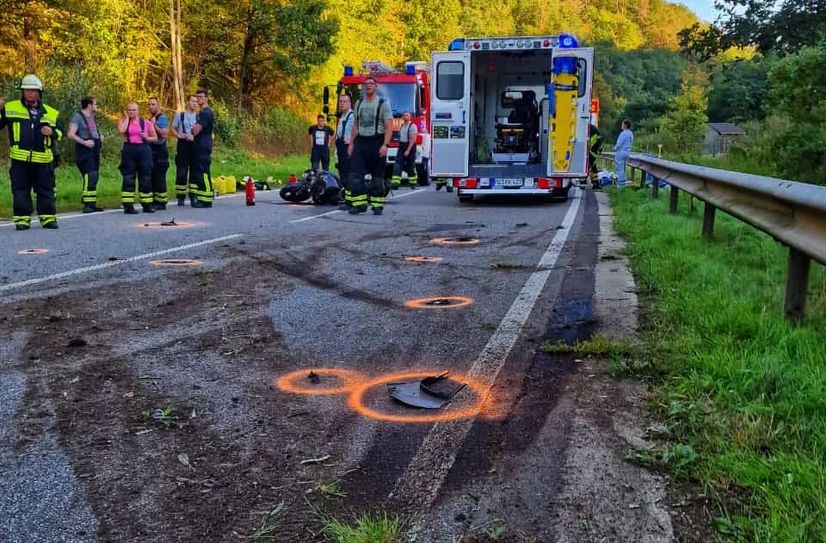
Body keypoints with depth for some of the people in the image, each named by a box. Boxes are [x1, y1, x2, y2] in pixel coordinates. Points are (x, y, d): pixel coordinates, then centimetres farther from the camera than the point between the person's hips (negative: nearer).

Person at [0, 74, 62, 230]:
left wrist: (52, 132, -5)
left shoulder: (51, 113, 11)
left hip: (43, 159, 1)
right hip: (19, 159, -1)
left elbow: (60, 133, 17)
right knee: (20, 190, 2)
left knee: (46, 190, 5)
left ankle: (48, 218, 13)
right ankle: (22, 219, 9)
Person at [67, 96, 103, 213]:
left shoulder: (91, 116, 17)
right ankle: (87, 205, -17)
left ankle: (92, 204, 14)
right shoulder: (78, 116, -8)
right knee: (89, 177, -17)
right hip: (85, 151, -9)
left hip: (94, 151, 9)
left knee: (94, 177, 9)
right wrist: (84, 142, -22)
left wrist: (99, 137, 13)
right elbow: (70, 134, -16)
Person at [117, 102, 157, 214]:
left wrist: (147, 138, -8)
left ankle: (146, 205, 12)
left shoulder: (146, 123, 8)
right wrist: (126, 118, -3)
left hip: (144, 150, 1)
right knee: (128, 179, -2)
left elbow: (155, 138, 12)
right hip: (129, 150, -1)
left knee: (145, 179, 4)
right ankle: (128, 206, 1)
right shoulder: (123, 121, 8)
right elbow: (121, 130, -15)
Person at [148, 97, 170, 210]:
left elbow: (164, 133, -18)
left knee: (159, 178, -8)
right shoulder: (151, 119, 20)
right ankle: (154, 201, 15)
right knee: (151, 177, 9)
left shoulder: (162, 118, -7)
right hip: (151, 151, 9)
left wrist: (154, 125, -15)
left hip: (160, 151, -9)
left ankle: (161, 202, -3)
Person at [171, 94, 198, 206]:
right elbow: (173, 129, 10)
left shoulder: (199, 117, 8)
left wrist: (194, 137, -13)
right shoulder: (180, 115, 8)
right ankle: (181, 197, 4)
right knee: (181, 171, -3)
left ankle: (193, 196, 10)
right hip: (182, 144, -1)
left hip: (195, 145, 1)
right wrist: (179, 135, -9)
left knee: (195, 171, 3)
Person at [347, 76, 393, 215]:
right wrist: (351, 143, 10)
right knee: (355, 174, -7)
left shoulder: (383, 104, -2)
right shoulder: (359, 103, 14)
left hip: (376, 142, -4)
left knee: (377, 176, 1)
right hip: (360, 142, 4)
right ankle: (359, 204, -6)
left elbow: (389, 127, -9)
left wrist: (385, 145, -19)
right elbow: (355, 125, 17)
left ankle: (378, 205, 8)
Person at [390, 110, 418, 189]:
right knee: (397, 165, -9)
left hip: (410, 147, -6)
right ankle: (395, 183, -17)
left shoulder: (412, 126, -7)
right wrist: (401, 149, 16)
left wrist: (408, 150, -21)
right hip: (401, 147, 6)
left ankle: (413, 183, 17)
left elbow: (413, 140, -15)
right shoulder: (401, 126, 15)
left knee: (411, 166, 3)